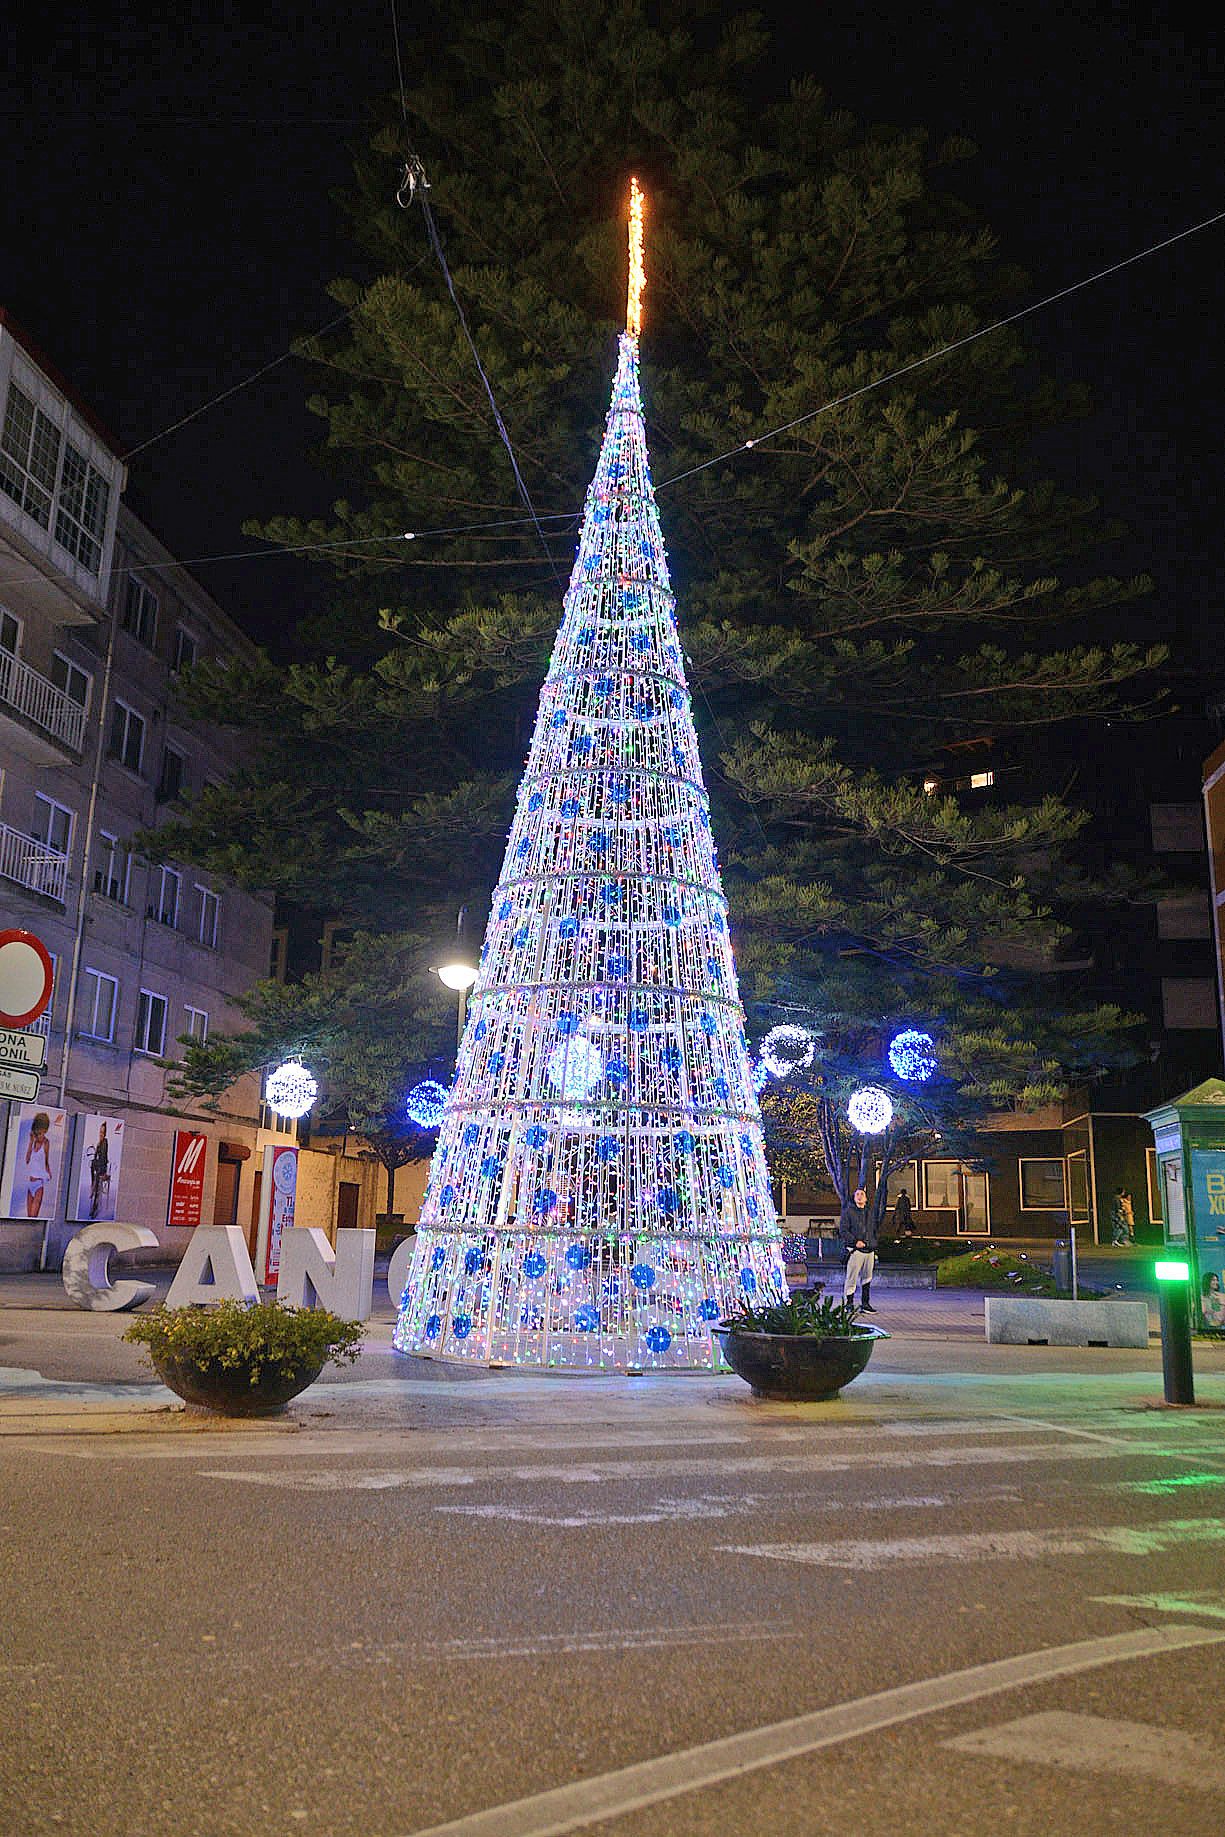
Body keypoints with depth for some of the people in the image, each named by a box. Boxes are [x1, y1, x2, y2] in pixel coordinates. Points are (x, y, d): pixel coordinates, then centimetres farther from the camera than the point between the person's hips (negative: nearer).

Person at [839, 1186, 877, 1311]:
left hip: (869, 1250, 6)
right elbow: (843, 1230, -8)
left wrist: (874, 1245, 16)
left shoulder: (869, 1213, 19)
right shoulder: (848, 1212, -1)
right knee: (851, 1279, -6)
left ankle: (865, 1304, 19)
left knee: (867, 1278, 10)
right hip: (855, 1251, -6)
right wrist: (855, 1241, -18)